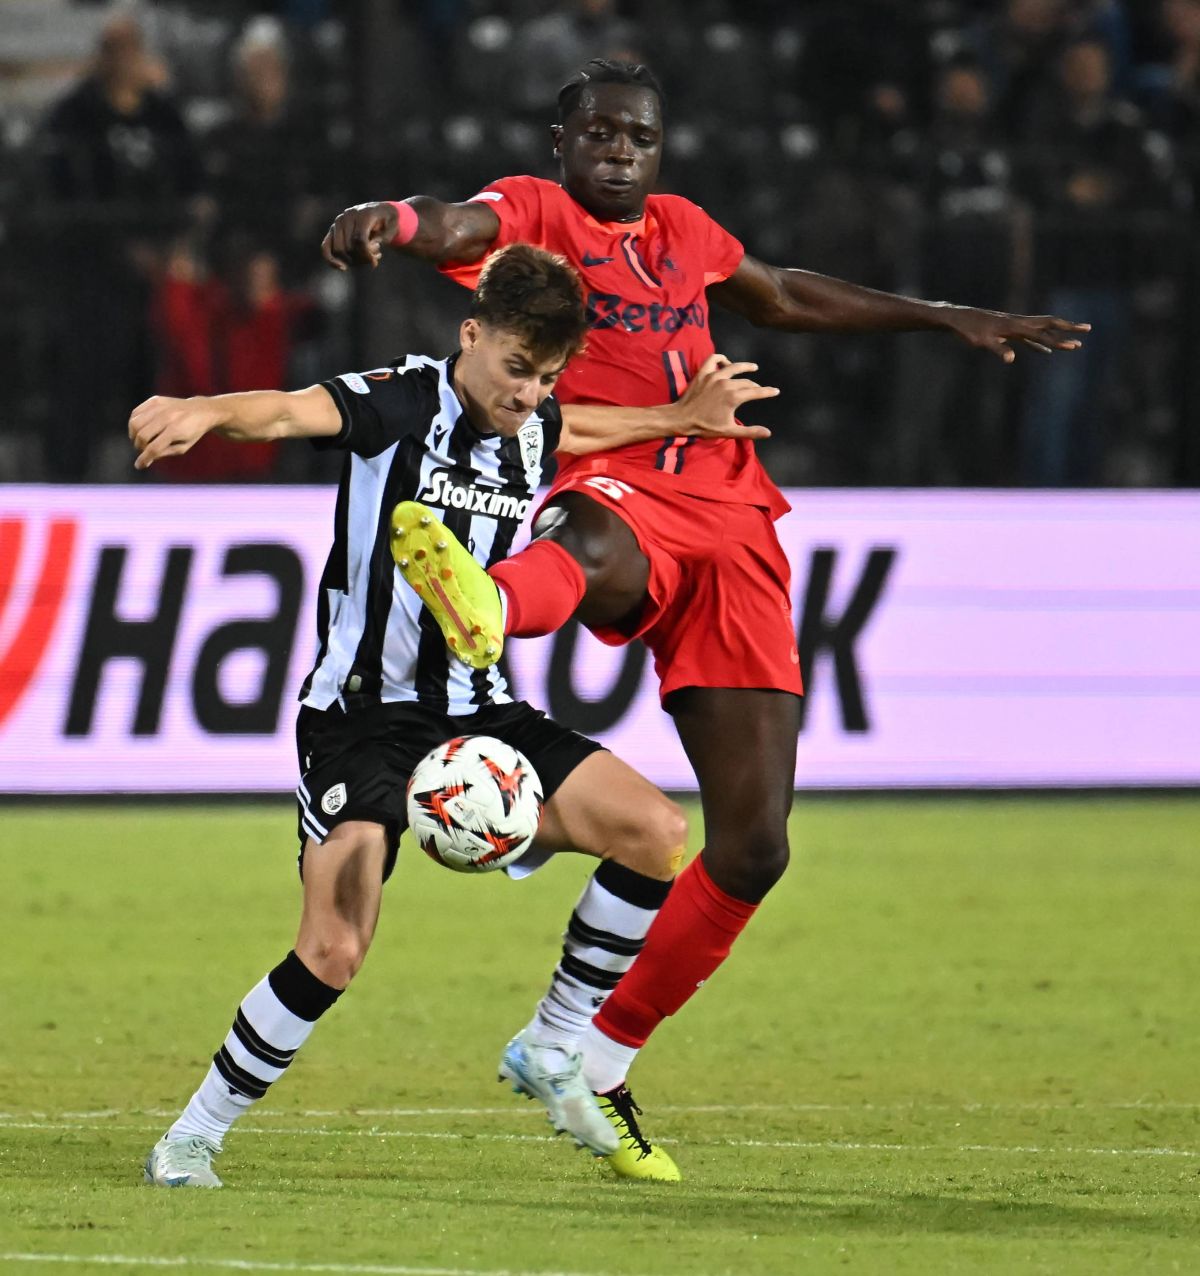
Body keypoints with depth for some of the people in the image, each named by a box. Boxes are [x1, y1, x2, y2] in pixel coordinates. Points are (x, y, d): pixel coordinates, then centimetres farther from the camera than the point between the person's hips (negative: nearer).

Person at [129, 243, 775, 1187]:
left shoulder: (534, 433, 7)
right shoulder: (399, 405, -12)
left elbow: (587, 428, 35)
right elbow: (295, 411, -34)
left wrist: (683, 420, 22)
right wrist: (205, 413, -54)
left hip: (475, 710, 7)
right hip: (362, 712, -7)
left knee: (656, 833, -8)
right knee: (334, 951, -21)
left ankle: (556, 1049, 8)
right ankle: (196, 1134, -1)